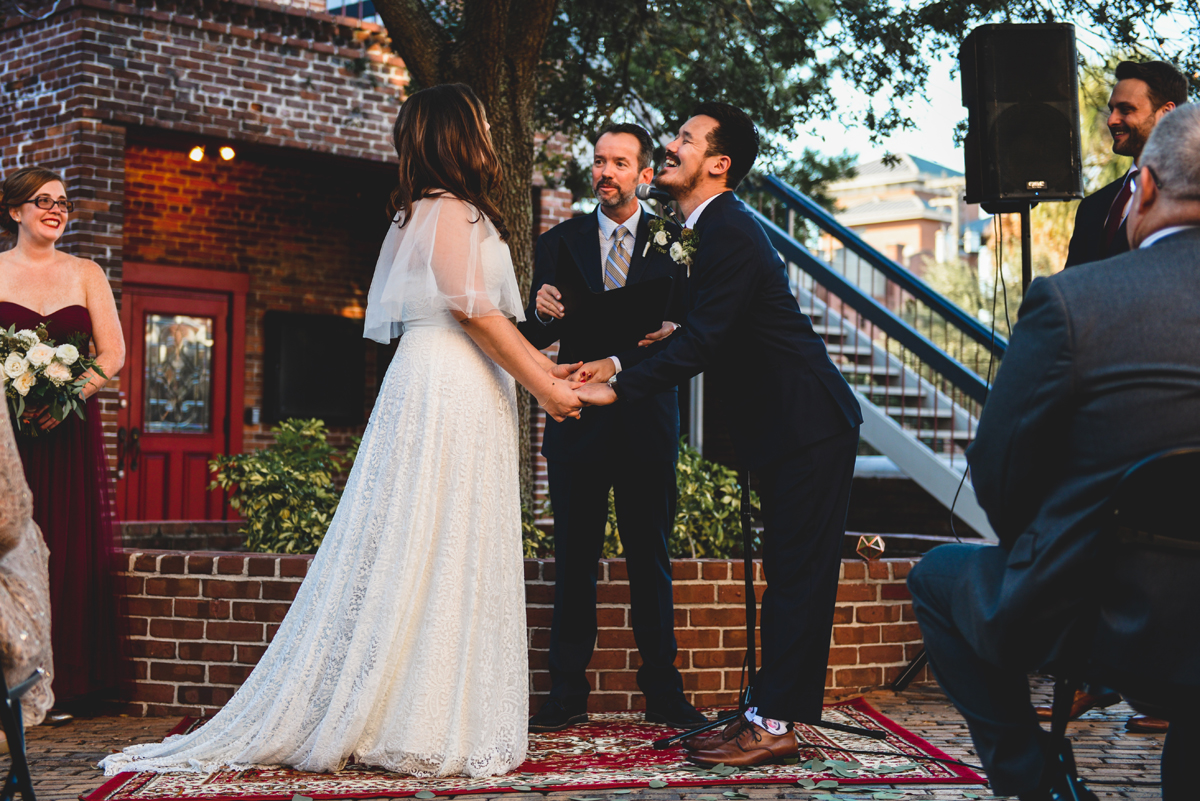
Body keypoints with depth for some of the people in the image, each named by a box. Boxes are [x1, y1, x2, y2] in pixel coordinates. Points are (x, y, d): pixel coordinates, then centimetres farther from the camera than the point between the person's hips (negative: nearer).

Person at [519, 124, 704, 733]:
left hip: (647, 415, -1)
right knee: (574, 557, 3)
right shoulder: (559, 242, 9)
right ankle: (567, 694, 9)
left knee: (650, 557, 4)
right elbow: (534, 338, 7)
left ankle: (662, 691, 13)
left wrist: (670, 330, -17)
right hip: (577, 417, 1)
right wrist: (543, 312, -14)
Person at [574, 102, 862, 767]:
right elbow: (700, 334, 17)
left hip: (808, 425, -11)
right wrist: (620, 364, 9)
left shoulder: (730, 233, -18)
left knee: (796, 575, -7)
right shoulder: (715, 229, 15)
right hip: (785, 425, 11)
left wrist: (619, 389, -23)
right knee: (787, 575, 12)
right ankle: (772, 713, 19)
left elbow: (702, 340, -24)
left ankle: (772, 723, -5)